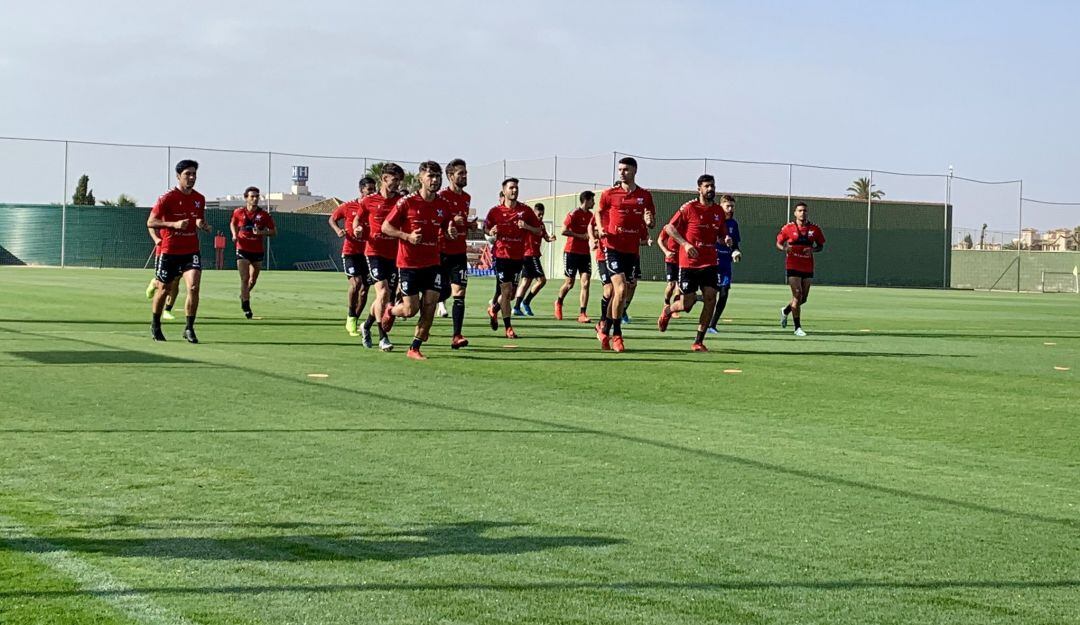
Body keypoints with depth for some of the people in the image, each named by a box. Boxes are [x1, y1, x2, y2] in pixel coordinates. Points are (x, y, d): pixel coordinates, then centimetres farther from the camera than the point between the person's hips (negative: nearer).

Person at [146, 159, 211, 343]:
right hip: (169, 251, -3)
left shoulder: (200, 199, 5)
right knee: (163, 290, 10)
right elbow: (150, 222, -11)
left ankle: (189, 328, -6)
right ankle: (155, 325, 32)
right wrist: (174, 224, -24)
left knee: (194, 287, -16)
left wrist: (204, 226, -4)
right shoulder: (167, 198, -9)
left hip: (191, 250, 3)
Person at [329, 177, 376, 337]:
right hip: (350, 251, -3)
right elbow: (332, 219, 14)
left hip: (367, 252, 3)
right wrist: (338, 230, -5)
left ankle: (354, 322, 20)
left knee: (364, 289, 3)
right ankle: (350, 318, -3)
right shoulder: (348, 207, -2)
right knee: (356, 283, -20)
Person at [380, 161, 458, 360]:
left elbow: (446, 232, 17)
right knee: (411, 309, -2)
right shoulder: (407, 202, -9)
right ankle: (390, 311, 33)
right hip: (409, 263, -4)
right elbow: (386, 227, -5)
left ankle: (414, 348, 8)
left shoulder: (444, 205, 4)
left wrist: (451, 234, -7)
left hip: (433, 263, 4)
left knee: (430, 306, -5)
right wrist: (407, 236, -19)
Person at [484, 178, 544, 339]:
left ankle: (494, 309, 38)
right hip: (502, 255, -3)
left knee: (511, 293, 8)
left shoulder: (525, 210, 3)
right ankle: (508, 327, 2)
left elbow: (539, 230, 6)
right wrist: (491, 232, -12)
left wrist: (526, 226, -13)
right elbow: (486, 229, 11)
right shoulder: (495, 211, -1)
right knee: (506, 291, -7)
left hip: (518, 257, 3)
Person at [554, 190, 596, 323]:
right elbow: (564, 231, -15)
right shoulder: (574, 214, -9)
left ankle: (582, 314, -8)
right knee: (569, 283, 3)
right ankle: (559, 302, 33)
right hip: (571, 252, -6)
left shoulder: (590, 215, 11)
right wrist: (581, 236, -15)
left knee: (586, 282, -7)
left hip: (584, 252, 6)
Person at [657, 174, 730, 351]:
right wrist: (685, 244, -17)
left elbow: (721, 235, 20)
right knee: (687, 304, -3)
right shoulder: (689, 208, -6)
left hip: (709, 264, 4)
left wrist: (726, 239, -4)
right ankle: (667, 311, 34)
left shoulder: (719, 211, 9)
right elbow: (669, 227, -5)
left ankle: (698, 341, -1)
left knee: (710, 298, -10)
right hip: (689, 263, -4)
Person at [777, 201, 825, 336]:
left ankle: (785, 311, 38)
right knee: (797, 294, -11)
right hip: (793, 266, -3)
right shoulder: (788, 228, -2)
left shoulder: (815, 228, 3)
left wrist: (813, 250, -11)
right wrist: (784, 248, -17)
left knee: (803, 298, 7)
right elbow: (778, 243, 6)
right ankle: (798, 327, -3)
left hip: (808, 268, 3)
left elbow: (821, 246, 11)